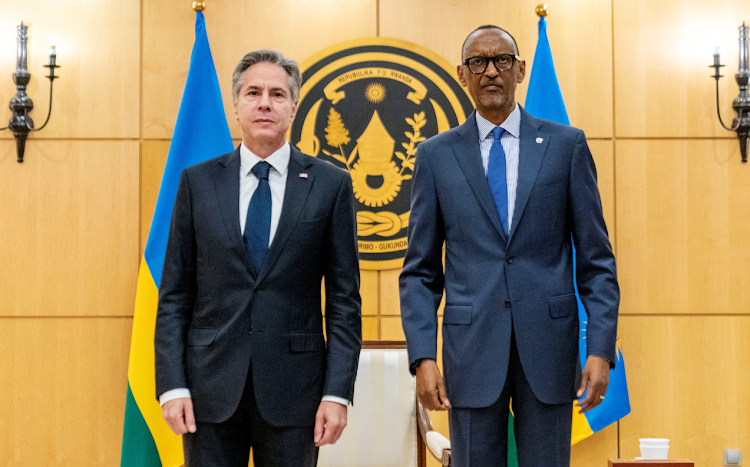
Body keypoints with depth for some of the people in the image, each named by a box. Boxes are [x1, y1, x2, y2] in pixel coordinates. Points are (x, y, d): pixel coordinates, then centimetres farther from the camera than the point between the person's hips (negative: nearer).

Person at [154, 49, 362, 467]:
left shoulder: (330, 185, 3)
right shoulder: (198, 182, 6)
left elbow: (344, 300, 1)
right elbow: (174, 295, 5)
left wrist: (338, 393, -6)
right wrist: (172, 385, -4)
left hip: (293, 390, -1)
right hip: (212, 386, 1)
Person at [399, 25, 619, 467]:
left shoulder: (566, 145, 6)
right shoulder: (436, 155, 7)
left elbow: (596, 260, 5)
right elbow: (420, 271, 7)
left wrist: (601, 349, -5)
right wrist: (423, 357, -5)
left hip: (548, 346, 0)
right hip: (472, 345, 0)